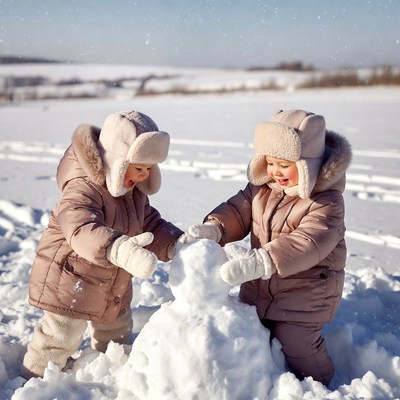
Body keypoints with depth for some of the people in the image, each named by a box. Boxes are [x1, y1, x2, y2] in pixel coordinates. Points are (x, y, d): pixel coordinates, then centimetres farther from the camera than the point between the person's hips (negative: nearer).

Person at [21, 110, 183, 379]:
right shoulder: (83, 189, -30)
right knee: (59, 339, 3)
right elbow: (83, 229, -47)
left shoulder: (135, 193, 1)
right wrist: (121, 249, -64)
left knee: (118, 338, 25)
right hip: (70, 284, -9)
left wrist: (179, 245, -14)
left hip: (113, 289, 9)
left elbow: (151, 225, 5)